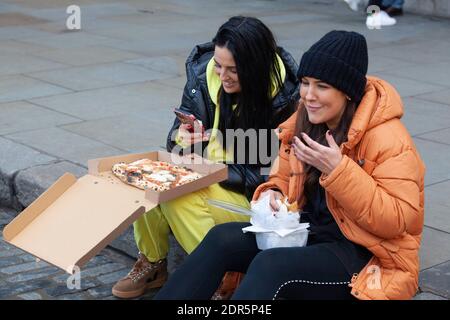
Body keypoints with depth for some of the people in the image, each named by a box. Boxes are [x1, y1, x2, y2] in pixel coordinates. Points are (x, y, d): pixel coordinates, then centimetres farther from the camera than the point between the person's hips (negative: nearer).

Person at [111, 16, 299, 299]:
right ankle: (152, 263, 2)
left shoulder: (286, 99, -20)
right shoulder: (203, 79, -6)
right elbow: (178, 144, 4)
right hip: (205, 177, 6)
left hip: (252, 197, -6)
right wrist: (181, 139, -20)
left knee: (180, 198, -28)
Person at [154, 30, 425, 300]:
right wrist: (272, 194, -9)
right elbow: (284, 177, 16)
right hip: (309, 232, 7)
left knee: (270, 266, -31)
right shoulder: (305, 120, 4)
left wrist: (337, 169, -29)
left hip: (366, 256, -7)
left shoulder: (388, 138, -17)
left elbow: (398, 221, -22)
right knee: (222, 238, -13)